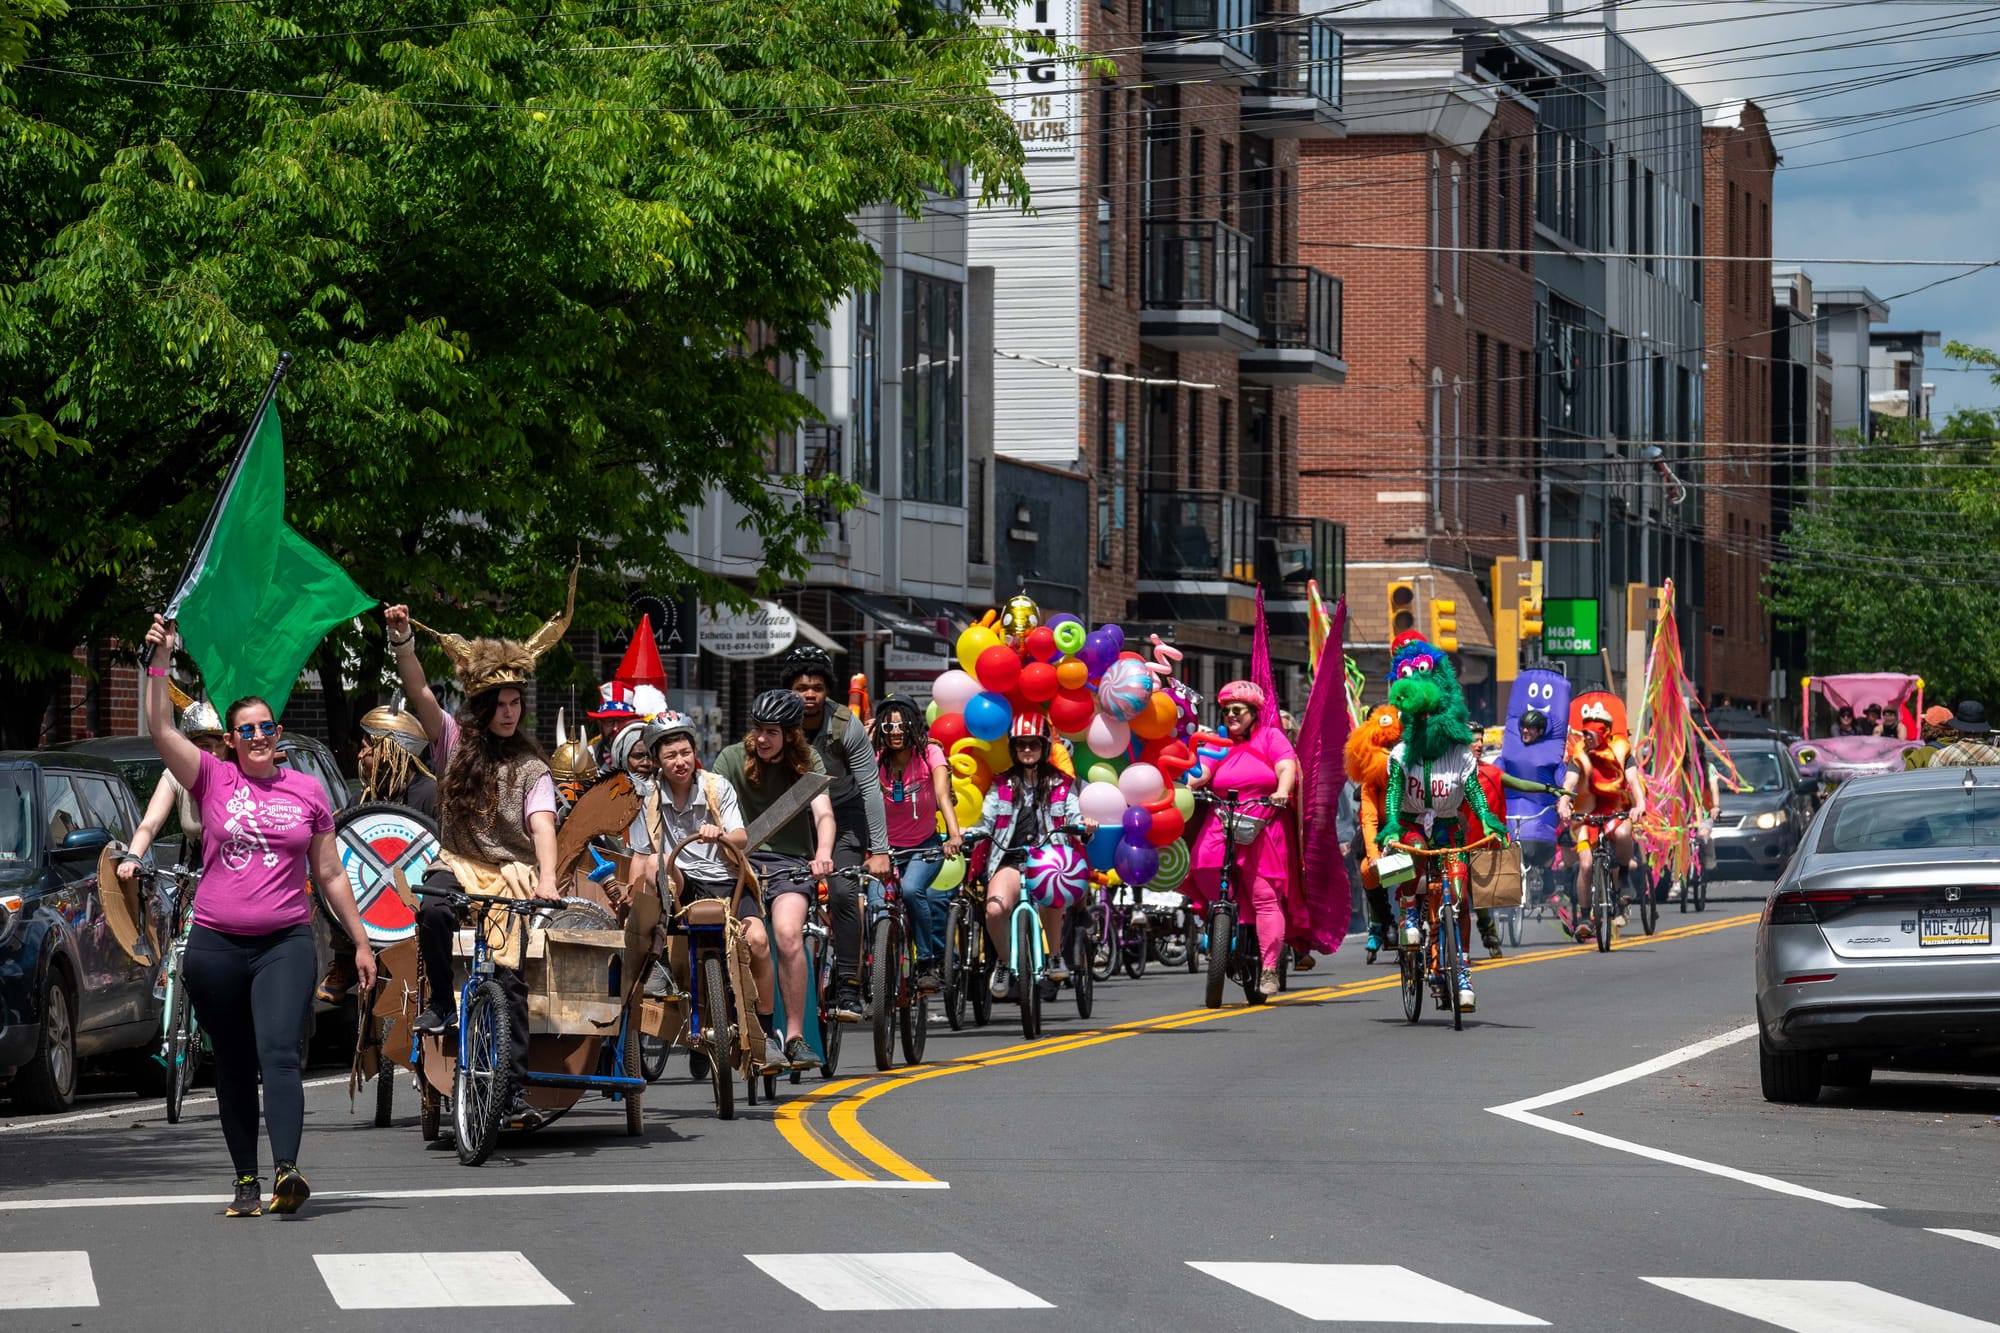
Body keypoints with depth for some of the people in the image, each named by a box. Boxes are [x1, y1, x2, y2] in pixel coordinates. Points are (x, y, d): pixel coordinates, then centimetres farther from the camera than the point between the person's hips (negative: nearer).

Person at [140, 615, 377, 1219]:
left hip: (286, 942, -1)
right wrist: (160, 661, -15)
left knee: (280, 1053, -18)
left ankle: (286, 1170, -31)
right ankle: (245, 1181, 12)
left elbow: (330, 876, 14)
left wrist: (361, 941, 13)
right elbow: (160, 728, -6)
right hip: (215, 943, 1)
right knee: (233, 1070, 6)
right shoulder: (213, 780, 5)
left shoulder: (308, 791, 9)